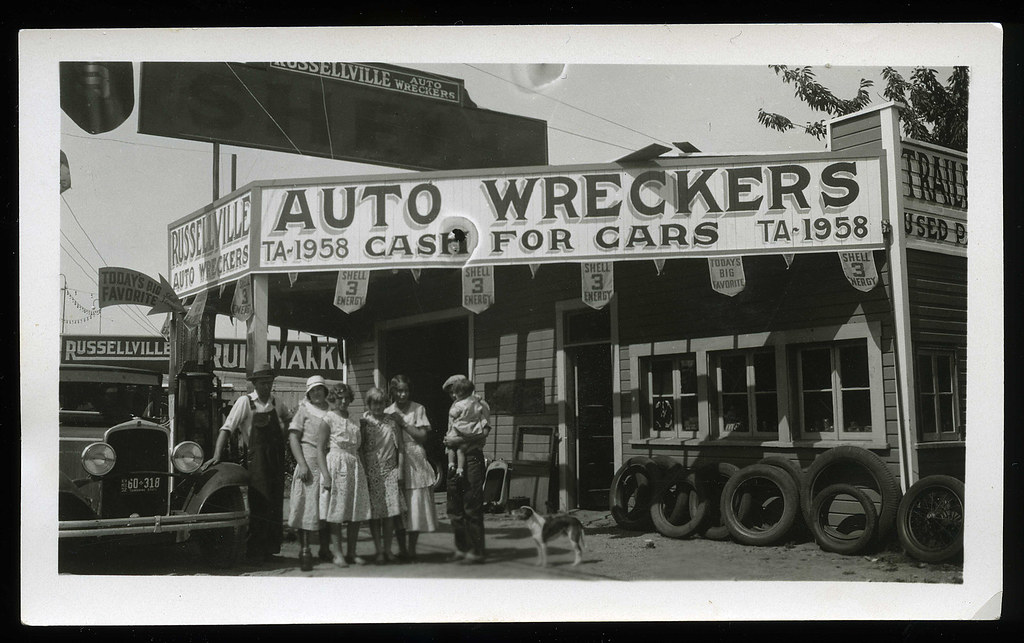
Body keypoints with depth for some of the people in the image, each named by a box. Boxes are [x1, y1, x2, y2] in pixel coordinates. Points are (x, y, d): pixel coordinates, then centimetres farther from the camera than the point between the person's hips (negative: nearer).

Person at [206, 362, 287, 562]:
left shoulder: (277, 405, 11)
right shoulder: (245, 402, -2)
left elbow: (285, 434, 22)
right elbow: (227, 428, -9)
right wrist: (217, 455, -18)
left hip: (275, 461, 4)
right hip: (254, 460, -4)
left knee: (275, 506, 6)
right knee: (259, 505, -7)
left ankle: (270, 548, 16)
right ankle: (254, 551, 0)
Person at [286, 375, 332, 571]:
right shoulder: (304, 410, 4)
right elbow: (293, 437, -3)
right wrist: (302, 464, -13)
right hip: (310, 462, -4)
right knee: (307, 505, -6)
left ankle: (325, 549, 18)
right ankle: (304, 551, -5)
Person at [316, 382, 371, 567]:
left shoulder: (353, 421, 15)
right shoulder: (328, 420, -2)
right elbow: (321, 449, -6)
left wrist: (364, 472, 15)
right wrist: (325, 474, -15)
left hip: (355, 467, 6)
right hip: (336, 466, -6)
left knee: (357, 513, 4)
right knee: (336, 513, -3)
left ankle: (351, 552, 12)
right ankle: (338, 554, 3)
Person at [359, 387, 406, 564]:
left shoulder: (392, 420, 8)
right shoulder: (364, 421, 3)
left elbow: (400, 447, 10)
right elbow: (360, 448, 1)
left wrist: (400, 469, 2)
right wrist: (363, 472, -5)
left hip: (390, 471, 2)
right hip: (371, 472, -2)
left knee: (390, 513, -1)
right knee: (374, 513, -2)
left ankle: (388, 549, 7)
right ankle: (379, 551, 2)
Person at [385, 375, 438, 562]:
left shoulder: (418, 409, 6)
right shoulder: (387, 412, 8)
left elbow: (423, 436, -2)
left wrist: (403, 424, -7)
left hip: (416, 461, 0)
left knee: (416, 505, -2)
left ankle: (412, 548, 6)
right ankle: (401, 548, 9)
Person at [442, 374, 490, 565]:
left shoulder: (479, 405, -1)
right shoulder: (455, 407, 20)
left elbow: (484, 431, -15)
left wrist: (458, 439, -17)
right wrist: (448, 439, 2)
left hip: (472, 458, -7)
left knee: (472, 507, -6)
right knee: (454, 508, 6)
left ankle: (475, 551, -2)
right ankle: (461, 548, 15)